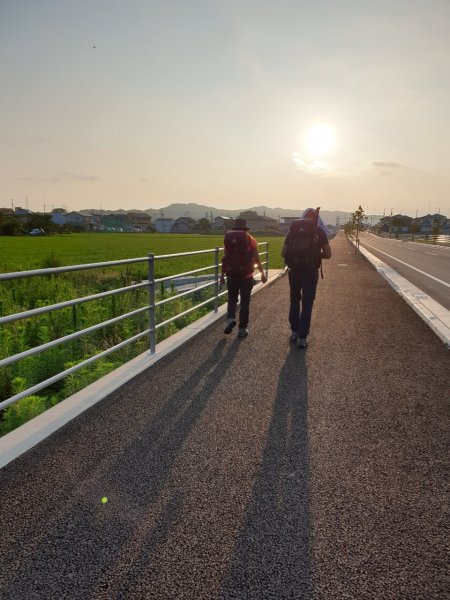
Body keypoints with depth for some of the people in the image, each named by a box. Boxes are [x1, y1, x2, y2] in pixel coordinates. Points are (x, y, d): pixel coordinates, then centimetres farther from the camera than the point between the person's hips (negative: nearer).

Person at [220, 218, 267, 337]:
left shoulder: (228, 238, 3)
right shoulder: (250, 239, 1)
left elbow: (225, 258, 0)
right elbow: (256, 258, -1)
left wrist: (222, 275, 4)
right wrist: (262, 273, 6)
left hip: (232, 275, 1)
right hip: (246, 275, -1)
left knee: (232, 299, 16)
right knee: (244, 302, 6)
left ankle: (230, 318, -8)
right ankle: (242, 329, 8)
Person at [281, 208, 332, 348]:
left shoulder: (293, 231, 6)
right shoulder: (319, 232, 0)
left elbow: (283, 253, 5)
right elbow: (328, 254, 0)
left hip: (294, 271, 2)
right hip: (311, 272, -2)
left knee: (294, 302, 19)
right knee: (307, 305, 4)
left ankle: (294, 332, 25)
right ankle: (302, 338, 3)